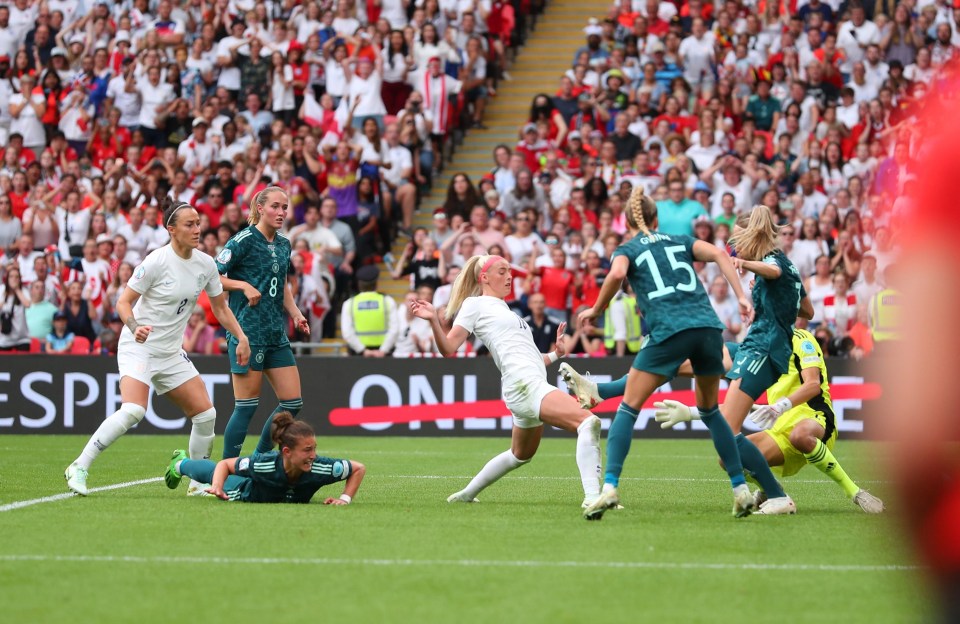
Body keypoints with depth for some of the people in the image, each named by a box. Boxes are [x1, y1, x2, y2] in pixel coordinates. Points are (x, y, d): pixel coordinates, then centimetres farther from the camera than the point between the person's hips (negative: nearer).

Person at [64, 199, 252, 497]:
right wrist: (135, 328, -32)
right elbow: (123, 302, -13)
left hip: (171, 353, 7)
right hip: (139, 347, -7)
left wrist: (241, 337, 4)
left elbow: (220, 307, 15)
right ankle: (79, 468, -17)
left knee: (206, 414, -2)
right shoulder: (157, 261, -16)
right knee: (133, 411, -27)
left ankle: (199, 482, 16)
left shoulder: (206, 264, 2)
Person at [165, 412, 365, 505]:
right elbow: (225, 464, -29)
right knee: (214, 473, 32)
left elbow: (359, 468, -31)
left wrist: (345, 498, -39)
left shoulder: (319, 469, -46)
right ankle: (180, 464, 63)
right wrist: (217, 486, -45)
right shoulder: (265, 464, -48)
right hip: (244, 489, -3)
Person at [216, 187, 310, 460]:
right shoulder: (244, 241, -10)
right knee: (246, 405, -6)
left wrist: (295, 314, 13)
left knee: (293, 403, 5)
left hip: (276, 335, 8)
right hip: (247, 333, -8)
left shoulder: (284, 244, 12)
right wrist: (244, 285, -20)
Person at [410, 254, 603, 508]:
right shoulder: (475, 304, 5)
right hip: (523, 385, -10)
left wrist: (555, 353, 21)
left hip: (534, 385, 10)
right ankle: (592, 497, -36)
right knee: (588, 422, -26)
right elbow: (448, 347, -4)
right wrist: (434, 320, -18)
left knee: (521, 455, 27)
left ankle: (466, 494, 42)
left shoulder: (504, 311, 28)